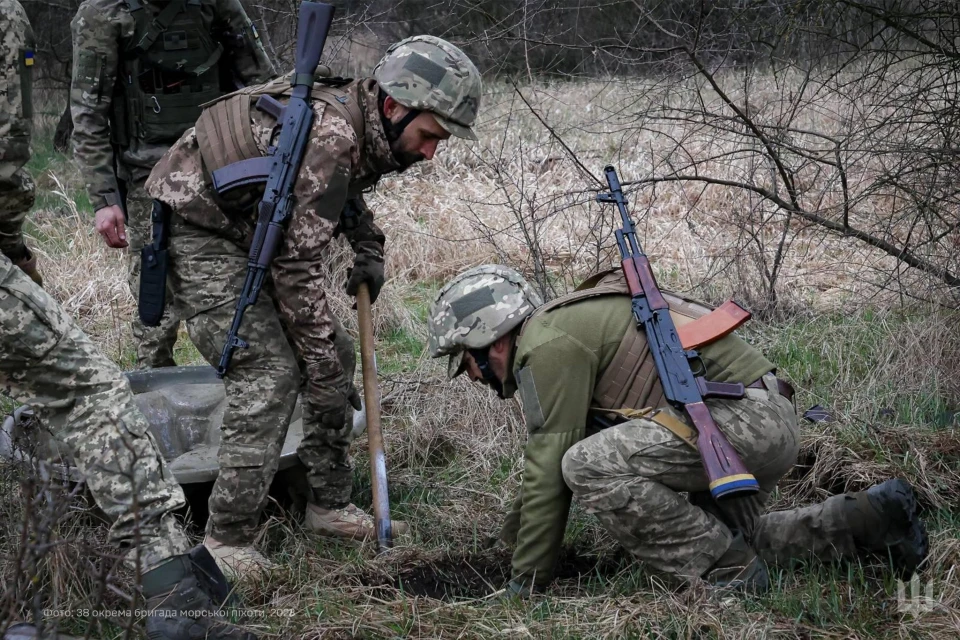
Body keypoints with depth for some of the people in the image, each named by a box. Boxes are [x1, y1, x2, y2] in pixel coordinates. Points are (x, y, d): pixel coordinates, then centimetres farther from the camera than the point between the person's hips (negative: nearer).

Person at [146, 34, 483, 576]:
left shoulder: (362, 126, -1)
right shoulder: (330, 135, -30)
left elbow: (346, 190, 24)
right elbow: (297, 263, -29)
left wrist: (369, 251, 8)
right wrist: (324, 368, -25)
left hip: (252, 231, 10)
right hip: (199, 231, -10)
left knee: (329, 354, 6)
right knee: (269, 372, -17)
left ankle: (331, 505, 16)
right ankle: (228, 540, -10)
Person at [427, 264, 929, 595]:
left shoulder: (548, 344, -12)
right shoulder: (563, 332, 19)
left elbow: (548, 471, -13)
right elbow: (546, 454, 29)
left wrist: (524, 584, -6)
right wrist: (508, 542, 32)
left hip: (745, 414, -11)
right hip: (767, 427, 11)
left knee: (591, 467, -21)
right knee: (732, 541, 28)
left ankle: (725, 574, -10)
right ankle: (872, 518, 23)